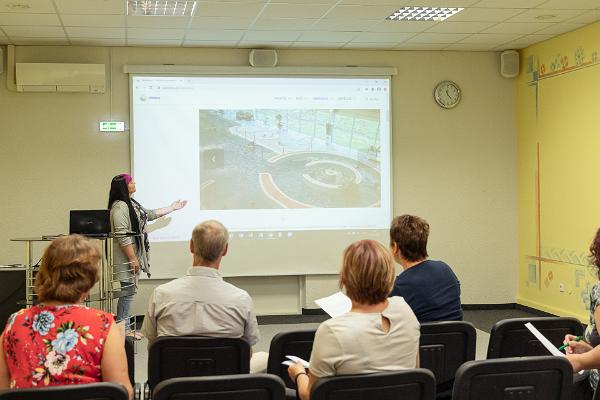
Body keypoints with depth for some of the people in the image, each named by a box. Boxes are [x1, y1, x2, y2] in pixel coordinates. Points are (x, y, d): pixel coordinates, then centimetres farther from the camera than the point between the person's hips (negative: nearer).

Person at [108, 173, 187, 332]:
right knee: (127, 291, -6)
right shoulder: (120, 207, -17)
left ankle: (125, 328, 17)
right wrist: (133, 259, -21)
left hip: (134, 255, 10)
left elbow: (150, 214, 28)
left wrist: (172, 208, 34)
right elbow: (122, 237, -22)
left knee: (129, 291, 12)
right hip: (126, 257, -10)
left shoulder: (132, 204, 15)